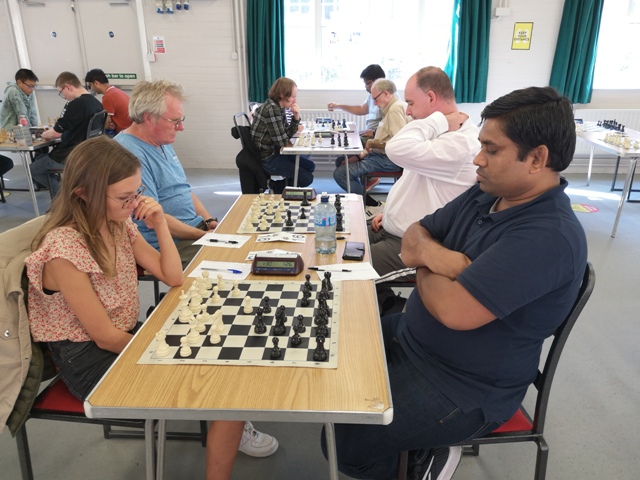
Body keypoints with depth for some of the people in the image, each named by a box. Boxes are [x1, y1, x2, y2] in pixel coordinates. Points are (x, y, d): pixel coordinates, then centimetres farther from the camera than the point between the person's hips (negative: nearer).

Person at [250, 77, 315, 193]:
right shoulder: (272, 109, -22)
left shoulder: (279, 107, 5)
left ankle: (277, 186, 19)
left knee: (310, 166, 17)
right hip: (267, 158, -9)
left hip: (275, 151, 10)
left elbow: (287, 133, 7)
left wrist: (296, 117, -9)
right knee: (307, 178, -9)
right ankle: (277, 188, 12)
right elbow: (282, 141, -22)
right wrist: (296, 130, -1)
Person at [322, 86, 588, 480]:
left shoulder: (549, 237, -29)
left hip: (464, 389, -8)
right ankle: (419, 444, 27)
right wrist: (433, 253, -20)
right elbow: (413, 238, 3)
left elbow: (454, 310, -34)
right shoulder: (486, 194, -1)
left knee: (344, 445, -11)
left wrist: (424, 268, -12)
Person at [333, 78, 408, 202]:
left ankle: (372, 204, -8)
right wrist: (360, 156, 7)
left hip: (389, 160, -11)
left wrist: (373, 143, -14)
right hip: (380, 154, 11)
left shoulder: (395, 109, -16)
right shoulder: (391, 108, 16)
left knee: (340, 173, -18)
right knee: (341, 161, 18)